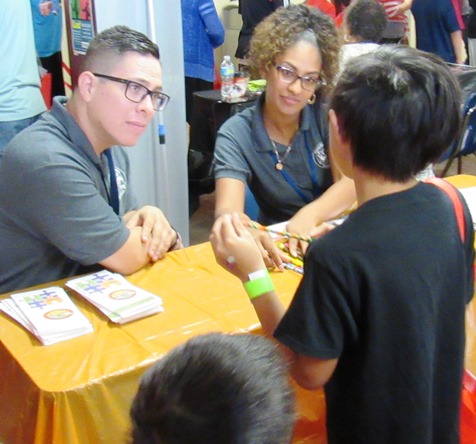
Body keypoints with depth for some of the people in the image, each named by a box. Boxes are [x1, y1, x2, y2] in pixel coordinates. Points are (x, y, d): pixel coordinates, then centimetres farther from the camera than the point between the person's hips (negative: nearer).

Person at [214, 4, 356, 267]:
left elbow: (352, 181, -12)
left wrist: (309, 216, -31)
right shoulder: (235, 135, -10)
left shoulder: (326, 112, -6)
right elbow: (227, 210, -23)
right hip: (279, 248, -2)